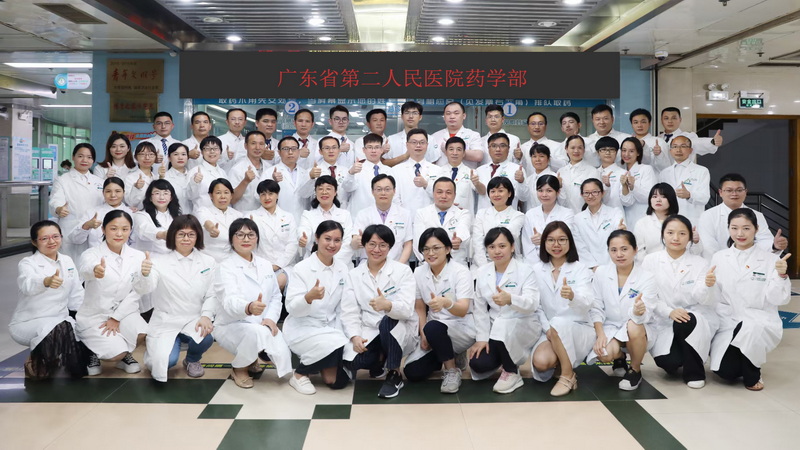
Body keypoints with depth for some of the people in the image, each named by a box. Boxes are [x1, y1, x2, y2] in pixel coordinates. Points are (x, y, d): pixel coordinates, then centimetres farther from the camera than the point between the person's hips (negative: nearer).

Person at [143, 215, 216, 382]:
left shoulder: (208, 262, 3)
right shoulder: (160, 261, -5)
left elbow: (211, 295, 1)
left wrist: (206, 316, -19)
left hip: (194, 320, 2)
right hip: (166, 321, -2)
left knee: (206, 338, -31)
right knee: (166, 361, -25)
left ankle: (192, 360, 7)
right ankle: (156, 353, 17)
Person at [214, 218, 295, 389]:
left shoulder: (266, 265, 5)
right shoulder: (226, 267, -15)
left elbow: (276, 296, 8)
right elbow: (230, 300, -33)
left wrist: (271, 318, -13)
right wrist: (249, 308, -56)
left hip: (262, 325, 5)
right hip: (231, 326, -5)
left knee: (283, 359, -19)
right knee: (257, 332, -38)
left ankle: (251, 358, 18)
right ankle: (239, 368, -5)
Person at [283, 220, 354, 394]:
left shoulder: (342, 270, 2)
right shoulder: (302, 268, -13)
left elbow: (341, 308, 6)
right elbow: (291, 308, -20)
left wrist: (339, 334, -4)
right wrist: (309, 297, -40)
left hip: (329, 328, 5)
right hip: (302, 328, -5)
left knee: (338, 380, -8)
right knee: (334, 346, -33)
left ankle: (325, 366, 27)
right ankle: (300, 374, -6)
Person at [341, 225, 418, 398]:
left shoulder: (402, 270, -3)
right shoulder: (354, 275, 6)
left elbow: (407, 309, -17)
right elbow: (349, 312, -1)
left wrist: (387, 305, -40)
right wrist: (355, 336, -20)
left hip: (399, 332, -2)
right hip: (368, 335, 3)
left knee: (387, 321, -36)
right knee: (348, 362, -26)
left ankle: (395, 375, -13)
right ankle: (380, 359, 11)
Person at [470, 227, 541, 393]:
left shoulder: (525, 271, -11)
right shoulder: (483, 272, 2)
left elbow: (532, 303, -27)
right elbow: (480, 308, 4)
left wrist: (510, 299, -48)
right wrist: (482, 338, -4)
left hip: (523, 325, -4)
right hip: (495, 327, 5)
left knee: (503, 327, -38)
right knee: (478, 365, -17)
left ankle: (512, 373, -11)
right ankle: (506, 356, 19)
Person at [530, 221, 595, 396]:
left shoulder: (581, 269, -6)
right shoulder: (537, 270, 2)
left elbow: (587, 303, -22)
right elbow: (536, 306, 4)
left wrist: (572, 296, -45)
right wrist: (547, 329, -13)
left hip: (579, 330, -2)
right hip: (550, 331, 2)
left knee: (558, 322, -36)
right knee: (540, 362, -28)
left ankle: (567, 375, -14)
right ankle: (558, 362, 11)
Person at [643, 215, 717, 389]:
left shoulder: (700, 263, -2)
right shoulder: (650, 261, -2)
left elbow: (706, 300, -10)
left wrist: (707, 286, -33)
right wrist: (670, 312, -23)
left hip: (695, 320, 0)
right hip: (664, 322, 0)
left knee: (686, 321, -36)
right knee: (667, 362, -25)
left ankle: (694, 372, -9)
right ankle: (676, 361, 17)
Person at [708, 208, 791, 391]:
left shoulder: (770, 259, -3)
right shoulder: (719, 257, 4)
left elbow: (778, 299, -7)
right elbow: (715, 298, 5)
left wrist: (781, 275, -23)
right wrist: (709, 285, -17)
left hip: (760, 323, -2)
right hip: (728, 323, 2)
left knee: (749, 329, -38)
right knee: (725, 371, -16)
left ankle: (752, 374, -5)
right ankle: (742, 362, 24)